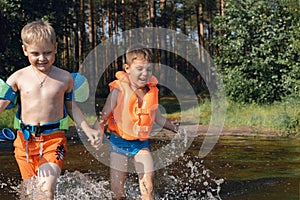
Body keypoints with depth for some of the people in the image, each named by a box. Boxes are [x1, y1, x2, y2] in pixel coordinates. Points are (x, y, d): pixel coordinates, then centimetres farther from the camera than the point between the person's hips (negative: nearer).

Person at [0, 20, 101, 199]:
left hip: (54, 139, -2)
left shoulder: (65, 78, 4)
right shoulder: (18, 78, 1)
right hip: (25, 141, 2)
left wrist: (88, 130, 10)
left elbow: (71, 106, 16)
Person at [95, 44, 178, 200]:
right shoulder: (119, 90, -13)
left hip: (141, 143, 3)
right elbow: (103, 116, -13)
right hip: (119, 142, -2)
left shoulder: (152, 92, -1)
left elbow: (158, 118, 16)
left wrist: (175, 128, 14)